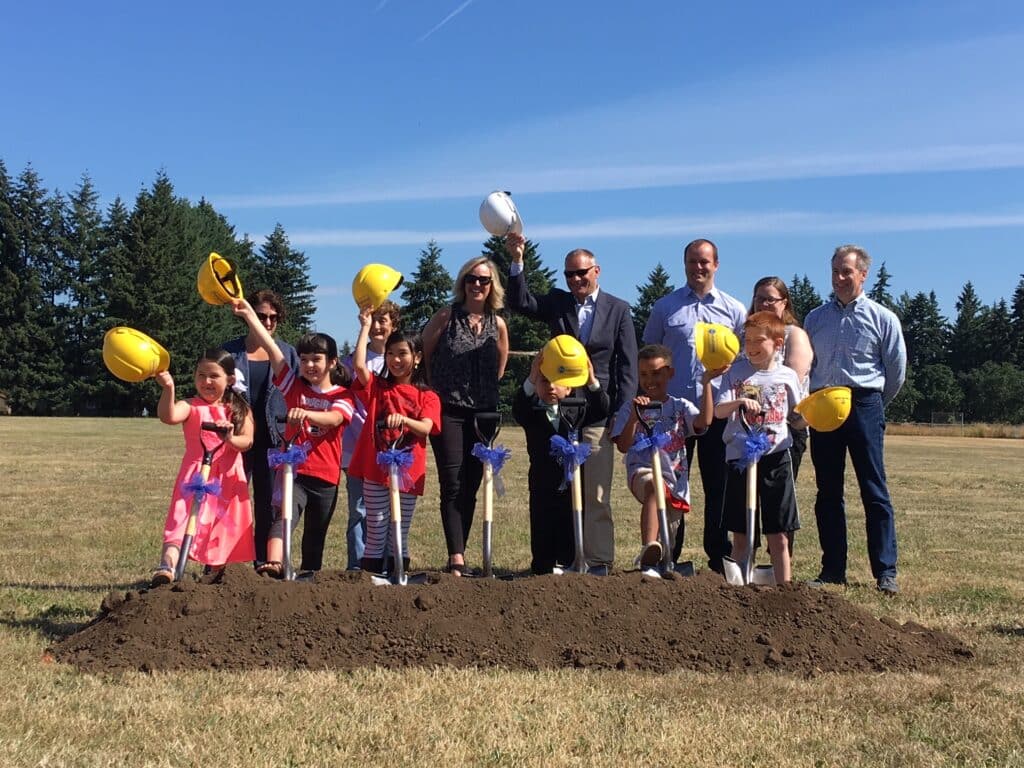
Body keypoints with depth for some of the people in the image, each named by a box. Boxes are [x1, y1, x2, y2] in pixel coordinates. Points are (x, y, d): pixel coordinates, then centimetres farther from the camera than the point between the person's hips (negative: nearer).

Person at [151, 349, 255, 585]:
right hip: (195, 475, -3)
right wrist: (168, 389, -40)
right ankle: (166, 567, -35)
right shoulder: (190, 407, -1)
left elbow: (247, 441, -6)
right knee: (182, 521, -20)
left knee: (223, 532, 10)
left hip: (229, 479, 3)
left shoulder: (239, 410, 8)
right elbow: (168, 416, -24)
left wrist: (231, 439, -28)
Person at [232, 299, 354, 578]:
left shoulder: (342, 396, 3)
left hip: (325, 477, 1)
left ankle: (309, 575, 23)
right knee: (283, 518, -24)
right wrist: (248, 313, -6)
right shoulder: (294, 385, 8)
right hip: (293, 471, -1)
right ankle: (274, 563, -40)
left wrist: (306, 413, -39)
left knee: (316, 534, 11)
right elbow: (271, 348, 0)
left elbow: (334, 419, -19)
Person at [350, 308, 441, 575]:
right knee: (375, 533, 1)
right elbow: (359, 365, -12)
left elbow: (426, 428, -12)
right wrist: (365, 327, -7)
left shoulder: (427, 397, 5)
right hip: (375, 471, 0)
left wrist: (402, 419, -32)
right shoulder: (377, 387, 7)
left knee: (401, 534, 8)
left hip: (409, 472, 0)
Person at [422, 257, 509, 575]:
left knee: (471, 487, 6)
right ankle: (457, 558, -12)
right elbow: (422, 355, 4)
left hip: (483, 413, 4)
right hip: (448, 412, -3)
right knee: (453, 485, -9)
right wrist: (440, 387, 6)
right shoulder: (446, 316, -2)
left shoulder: (497, 324, 6)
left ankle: (458, 555, 15)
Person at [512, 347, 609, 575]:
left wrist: (592, 381, -22)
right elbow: (518, 409, -23)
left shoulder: (575, 411, 5)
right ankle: (543, 566, 14)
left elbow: (602, 411, -6)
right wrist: (532, 379, -39)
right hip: (543, 487, -1)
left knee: (570, 534, 8)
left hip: (572, 485, 2)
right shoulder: (532, 412, -2)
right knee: (543, 534, 4)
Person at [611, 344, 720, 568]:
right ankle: (648, 548, -55)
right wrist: (634, 416, -14)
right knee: (654, 485, -41)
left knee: (668, 541, 9)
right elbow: (623, 446, -2)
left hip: (674, 478, 4)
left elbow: (704, 420, -9)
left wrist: (706, 383, -14)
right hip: (643, 471, -4)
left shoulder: (680, 407, 12)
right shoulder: (630, 408, 8)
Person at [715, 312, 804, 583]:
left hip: (775, 458, 0)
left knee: (779, 536, 3)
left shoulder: (787, 376, 5)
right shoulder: (736, 372, 3)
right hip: (740, 458, 0)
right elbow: (719, 411, -8)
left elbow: (798, 418, 11)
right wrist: (739, 402, -26)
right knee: (740, 534, 7)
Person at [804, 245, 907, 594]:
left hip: (864, 405, -3)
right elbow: (805, 366, 17)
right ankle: (833, 570, 12)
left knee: (874, 491, -5)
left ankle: (886, 572, -1)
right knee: (828, 492, 6)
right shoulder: (815, 318, 13)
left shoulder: (882, 318, 4)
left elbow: (896, 371, 9)